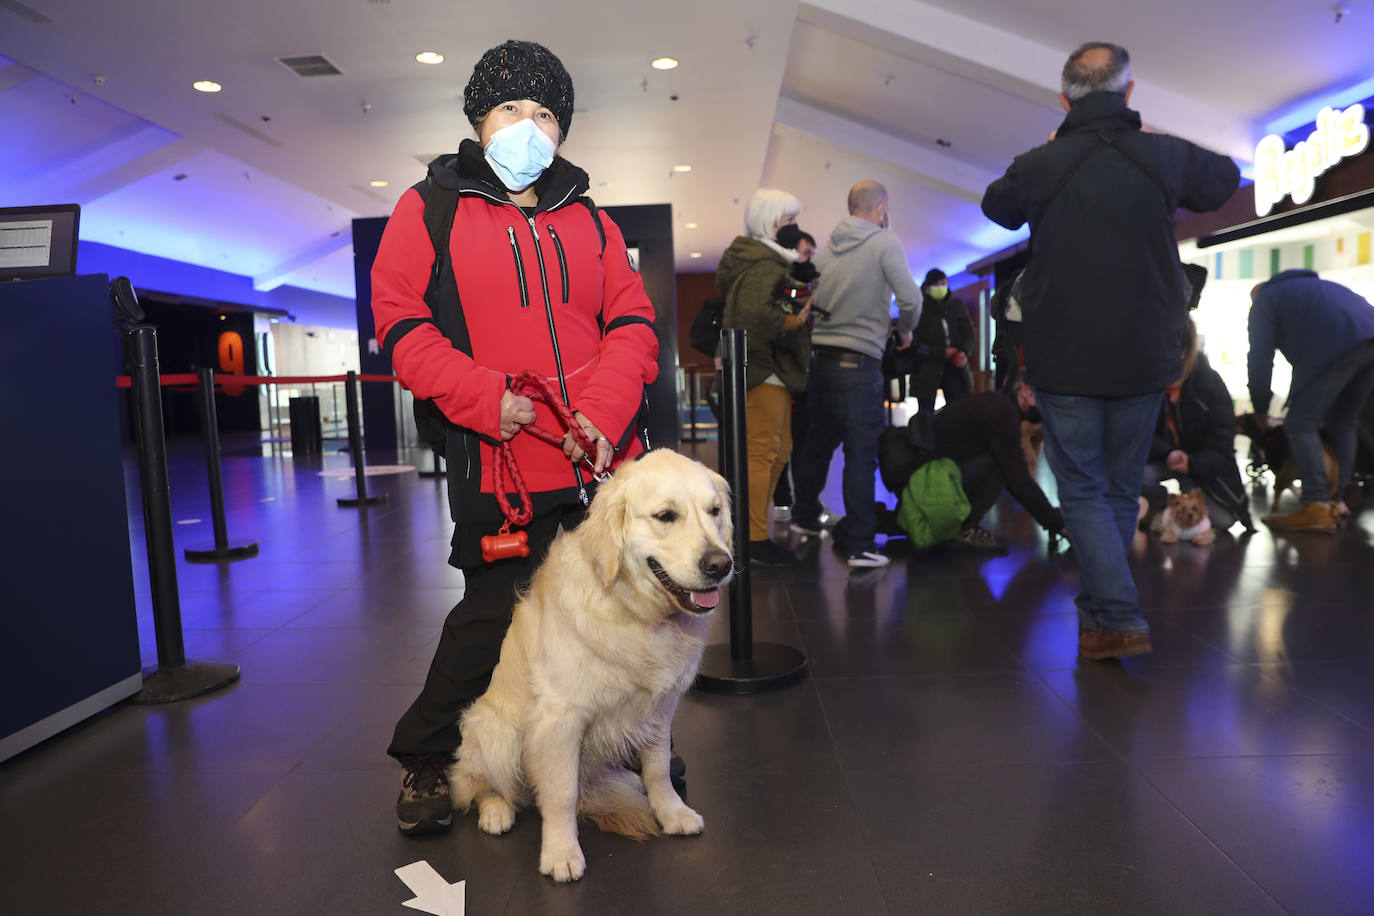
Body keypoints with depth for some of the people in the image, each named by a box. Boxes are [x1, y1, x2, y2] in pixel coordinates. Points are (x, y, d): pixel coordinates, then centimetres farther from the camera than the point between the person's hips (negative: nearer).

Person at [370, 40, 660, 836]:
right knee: (495, 615, 3)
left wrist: (606, 410, -10)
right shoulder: (429, 210, 6)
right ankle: (425, 758, 27)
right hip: (501, 464, -4)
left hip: (604, 459, 4)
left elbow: (633, 323, 8)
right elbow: (401, 322, -2)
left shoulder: (590, 221, 15)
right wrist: (484, 398, -15)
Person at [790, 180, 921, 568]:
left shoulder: (827, 246, 10)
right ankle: (860, 546, -1)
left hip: (820, 358, 6)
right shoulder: (885, 241, -5)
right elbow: (910, 297, -12)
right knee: (861, 453, -3)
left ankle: (804, 518, 35)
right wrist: (905, 330, 6)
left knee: (817, 442, 19)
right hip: (859, 363, -6)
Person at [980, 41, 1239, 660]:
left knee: (1083, 492, 5)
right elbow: (1225, 178, 21)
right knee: (1122, 492, 15)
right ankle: (1098, 608, 25)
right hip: (1145, 362, 3)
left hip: (1064, 362, -2)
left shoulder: (1039, 167, -7)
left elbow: (996, 205, 16)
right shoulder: (1165, 156, -1)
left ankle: (1118, 619, -6)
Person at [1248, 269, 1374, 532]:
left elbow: (1260, 358, 9)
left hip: (1339, 345, -8)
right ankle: (1335, 501, 17)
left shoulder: (1264, 299, 18)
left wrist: (1261, 409, 19)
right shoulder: (1307, 286, 39)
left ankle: (1316, 508, -15)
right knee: (1342, 423, 18)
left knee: (1300, 424, -6)